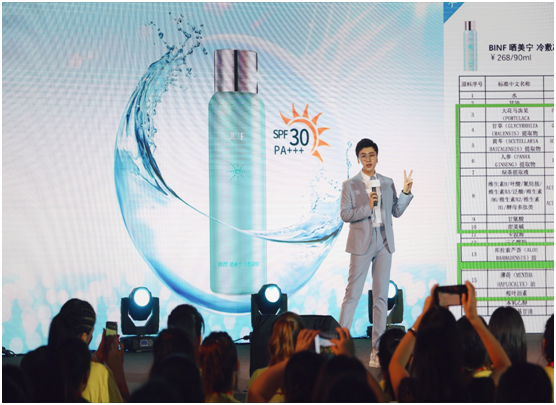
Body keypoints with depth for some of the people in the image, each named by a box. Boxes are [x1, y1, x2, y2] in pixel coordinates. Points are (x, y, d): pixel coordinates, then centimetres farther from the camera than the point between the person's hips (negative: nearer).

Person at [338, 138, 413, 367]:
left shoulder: (387, 183, 12)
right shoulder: (350, 185, 2)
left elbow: (396, 212, 12)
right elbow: (344, 214, -6)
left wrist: (406, 192, 0)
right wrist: (367, 207, -18)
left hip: (384, 243, 4)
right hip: (362, 244, -4)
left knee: (381, 296, 5)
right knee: (353, 293, -5)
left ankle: (378, 350, 9)